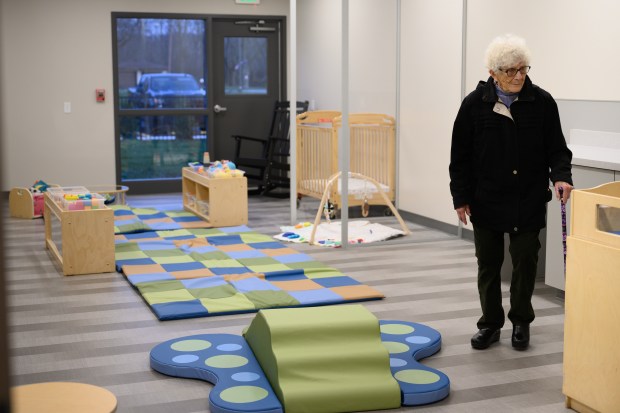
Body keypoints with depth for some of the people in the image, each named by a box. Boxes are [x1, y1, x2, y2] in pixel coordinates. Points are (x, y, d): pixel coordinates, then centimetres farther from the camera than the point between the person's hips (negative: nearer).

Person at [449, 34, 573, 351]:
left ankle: (521, 321, 26)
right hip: (487, 201, 0)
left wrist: (560, 176, -20)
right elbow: (460, 156, -1)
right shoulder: (475, 104, -6)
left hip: (528, 202, 0)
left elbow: (556, 148, -1)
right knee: (488, 263, 10)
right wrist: (461, 197, -3)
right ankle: (490, 324, 25)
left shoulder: (542, 102, -5)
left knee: (525, 262, 7)